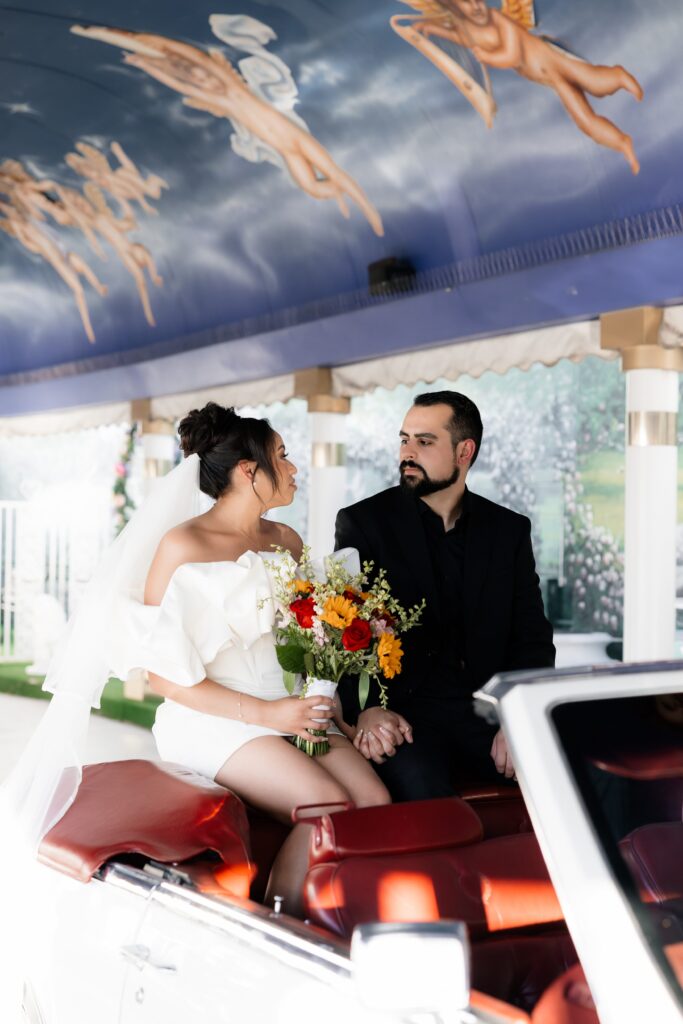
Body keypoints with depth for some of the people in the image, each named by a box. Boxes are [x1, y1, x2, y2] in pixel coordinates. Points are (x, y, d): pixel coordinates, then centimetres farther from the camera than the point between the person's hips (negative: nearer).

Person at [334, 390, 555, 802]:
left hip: (488, 711, 3)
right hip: (405, 713, -3)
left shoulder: (509, 530, 13)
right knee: (417, 783, -35)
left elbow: (533, 637, 8)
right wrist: (366, 709, -19)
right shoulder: (363, 523, 6)